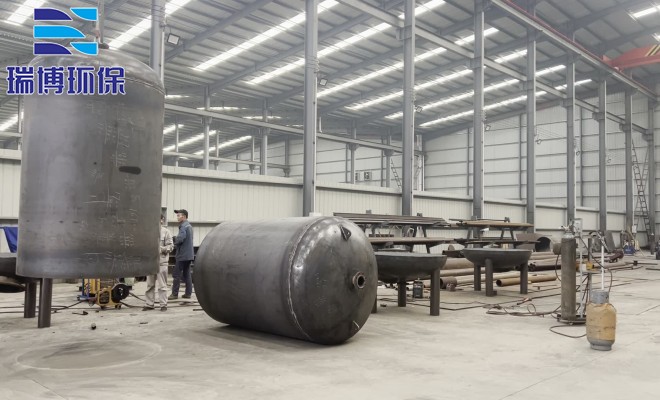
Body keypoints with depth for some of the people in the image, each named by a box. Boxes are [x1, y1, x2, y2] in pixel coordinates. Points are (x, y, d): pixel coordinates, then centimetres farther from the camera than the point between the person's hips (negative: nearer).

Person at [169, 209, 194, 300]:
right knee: (187, 274, 12)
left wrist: (174, 239, -5)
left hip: (182, 254, -9)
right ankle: (188, 293, 13)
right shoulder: (189, 226, 16)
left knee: (176, 274, -3)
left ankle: (174, 294, 0)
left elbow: (180, 239, -26)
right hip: (189, 254, 9)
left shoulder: (183, 226, -15)